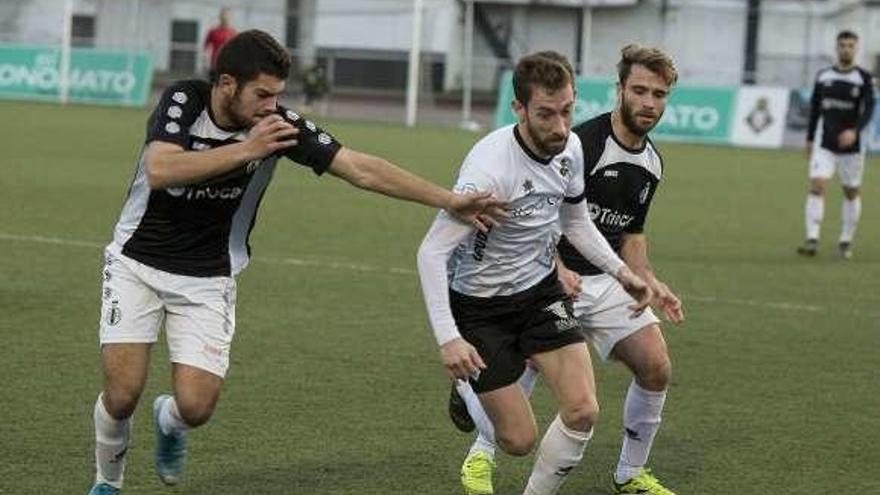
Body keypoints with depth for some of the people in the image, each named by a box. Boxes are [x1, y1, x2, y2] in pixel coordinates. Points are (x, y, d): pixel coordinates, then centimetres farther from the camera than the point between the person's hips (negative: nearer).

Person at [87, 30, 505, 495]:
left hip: (208, 279, 2)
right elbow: (158, 171, -33)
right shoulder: (183, 100, -17)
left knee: (197, 406, -12)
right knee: (123, 394, -12)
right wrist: (246, 149, -37)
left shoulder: (280, 124, -13)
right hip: (137, 264, -1)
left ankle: (169, 420, 26)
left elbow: (361, 169, -12)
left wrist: (451, 201, -16)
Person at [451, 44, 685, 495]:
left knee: (656, 368, -6)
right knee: (520, 383, -9)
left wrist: (650, 283, 5)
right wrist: (557, 268, -31)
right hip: (554, 280, -7)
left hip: (606, 280, 7)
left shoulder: (651, 163, 7)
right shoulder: (582, 144, -19)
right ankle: (481, 454, 25)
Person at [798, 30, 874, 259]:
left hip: (851, 145, -1)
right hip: (824, 144, 1)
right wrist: (810, 139, 15)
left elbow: (868, 109, -13)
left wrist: (854, 131, -30)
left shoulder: (863, 78, -3)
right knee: (817, 186, -14)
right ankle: (812, 240, -19)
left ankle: (846, 242, 20)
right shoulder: (823, 76, 6)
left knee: (851, 193, 7)